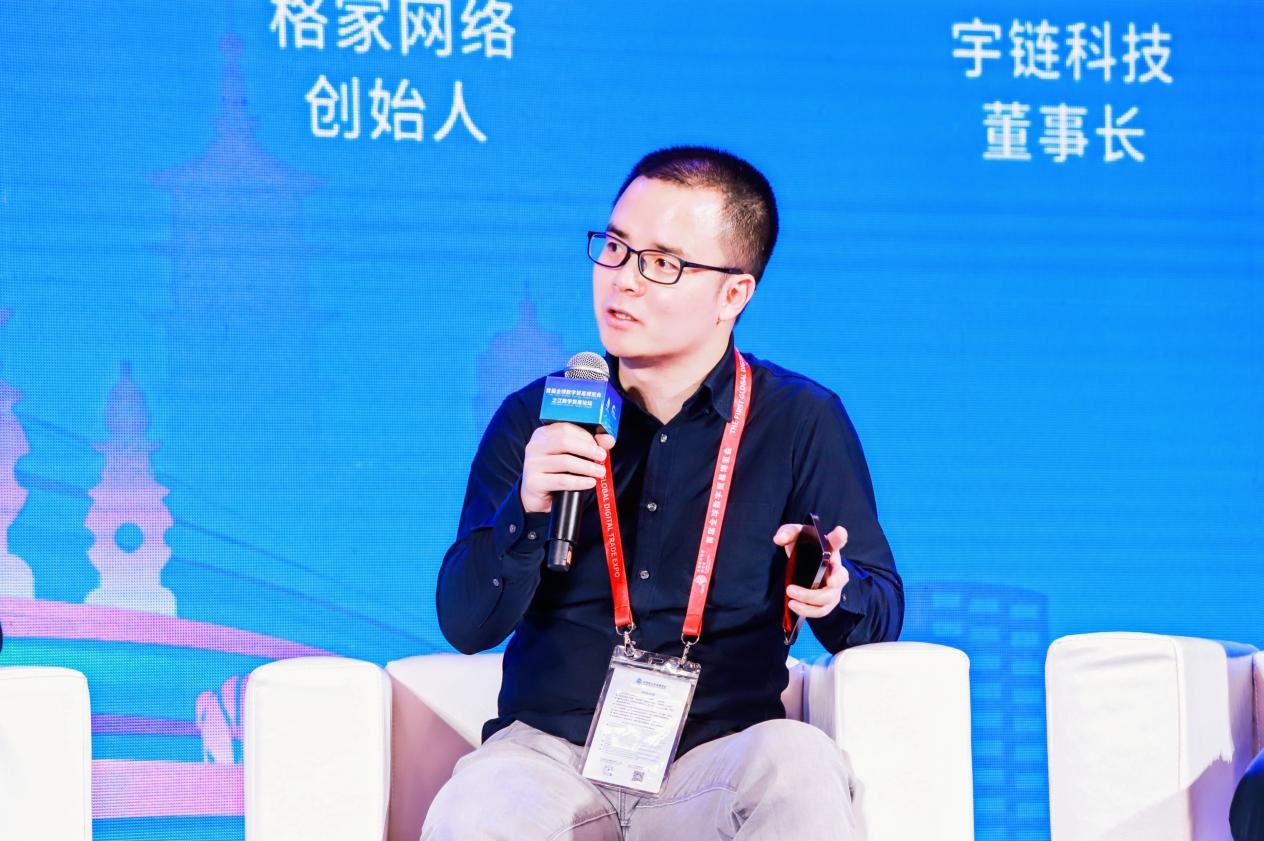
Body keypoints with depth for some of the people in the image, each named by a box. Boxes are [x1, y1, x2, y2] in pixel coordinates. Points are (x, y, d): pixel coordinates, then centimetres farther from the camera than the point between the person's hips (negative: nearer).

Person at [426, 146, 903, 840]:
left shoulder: (804, 423, 4)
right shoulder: (535, 419, 8)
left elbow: (879, 617, 6)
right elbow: (466, 625, 3)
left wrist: (834, 593, -18)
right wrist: (527, 509, -15)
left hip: (718, 756, -1)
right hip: (550, 750, 1)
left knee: (799, 766, -35)